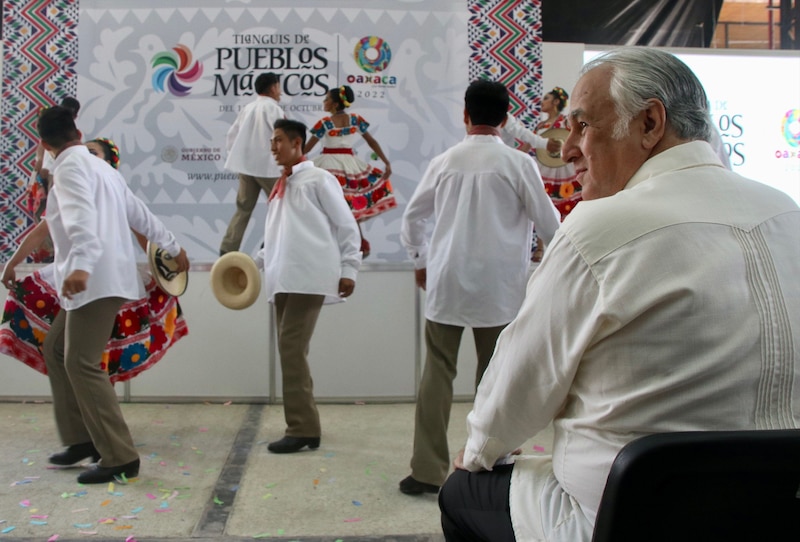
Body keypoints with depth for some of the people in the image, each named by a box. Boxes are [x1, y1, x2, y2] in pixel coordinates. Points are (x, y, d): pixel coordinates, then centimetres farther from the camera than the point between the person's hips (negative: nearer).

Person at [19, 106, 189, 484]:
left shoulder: (70, 167, -7)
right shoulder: (100, 167, 20)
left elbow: (81, 218, -25)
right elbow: (140, 214, 27)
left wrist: (80, 265, -39)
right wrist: (174, 248, 37)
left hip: (95, 280, -10)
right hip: (102, 279, 10)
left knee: (82, 364, -11)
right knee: (57, 349, 17)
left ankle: (120, 458, -10)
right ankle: (83, 437, 20)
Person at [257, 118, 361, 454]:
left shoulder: (318, 180, -1)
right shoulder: (281, 186, 21)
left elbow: (347, 226, -2)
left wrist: (349, 268, -7)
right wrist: (256, 263, 14)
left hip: (309, 278, -8)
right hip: (283, 280, 8)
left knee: (292, 348, -13)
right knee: (290, 350, 7)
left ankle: (302, 429, -7)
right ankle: (305, 426, 16)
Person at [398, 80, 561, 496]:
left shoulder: (444, 162, 3)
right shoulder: (518, 164, -5)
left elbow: (411, 219, 10)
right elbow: (549, 224, 0)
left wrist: (420, 261, 24)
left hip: (445, 284, 2)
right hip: (498, 288, -1)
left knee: (437, 373, 6)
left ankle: (427, 470, 6)